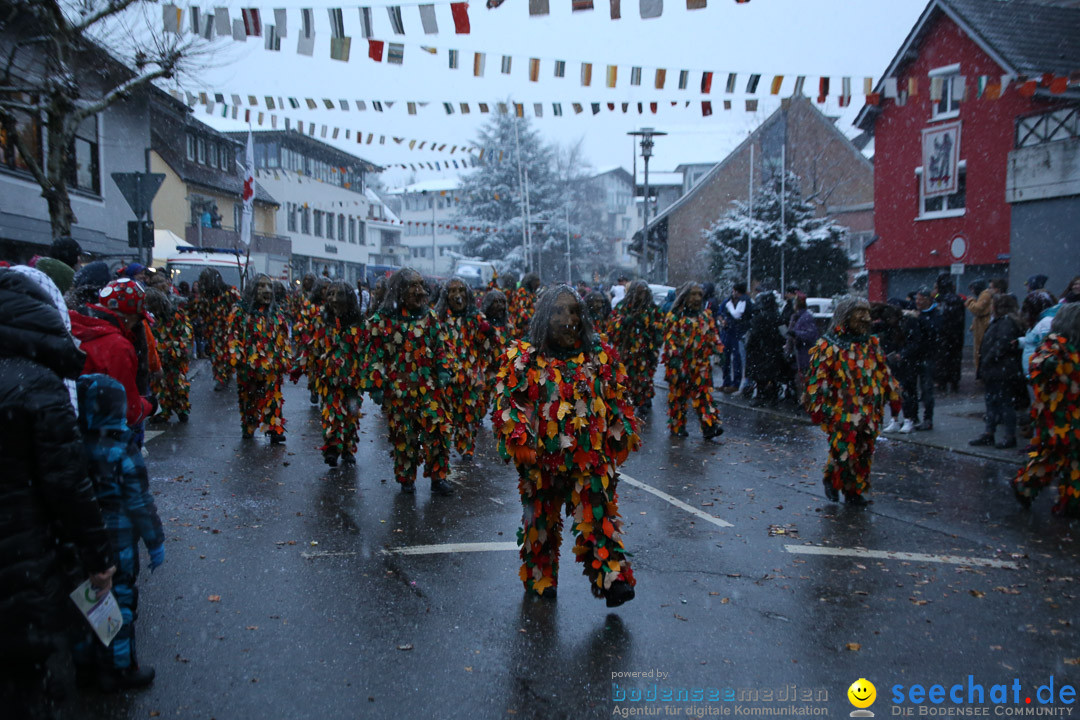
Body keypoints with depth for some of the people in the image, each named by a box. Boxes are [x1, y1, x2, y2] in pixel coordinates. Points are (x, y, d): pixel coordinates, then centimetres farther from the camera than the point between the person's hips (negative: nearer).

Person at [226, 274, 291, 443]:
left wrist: (285, 358, 10)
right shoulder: (240, 311, 1)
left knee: (273, 397, -4)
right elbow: (232, 336, -2)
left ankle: (275, 430, -3)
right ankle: (248, 428, 26)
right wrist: (236, 357, -10)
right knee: (248, 397, 11)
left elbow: (283, 337, 15)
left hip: (271, 366, 2)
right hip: (248, 365, -1)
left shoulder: (275, 313, 11)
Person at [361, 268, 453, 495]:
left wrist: (443, 370, 3)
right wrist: (376, 385, -5)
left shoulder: (429, 316, 9)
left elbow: (440, 347, 16)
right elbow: (375, 355, -1)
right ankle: (406, 479, 22)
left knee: (437, 431, -4)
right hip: (398, 389, -2)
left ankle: (438, 478, 8)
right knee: (403, 435, 6)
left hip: (429, 388, 2)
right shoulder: (383, 319, -1)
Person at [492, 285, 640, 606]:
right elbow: (506, 401, -4)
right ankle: (540, 581, 30)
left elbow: (617, 397, 13)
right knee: (541, 520, 14)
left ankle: (612, 580, 1)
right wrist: (520, 440, -14)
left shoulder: (599, 354, 6)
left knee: (598, 518, -3)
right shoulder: (524, 357, -2)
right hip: (543, 459, 0)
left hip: (591, 458, 1)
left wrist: (621, 435, 10)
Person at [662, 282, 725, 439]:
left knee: (704, 394, -2)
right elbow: (670, 338, -8)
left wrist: (717, 347, 5)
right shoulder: (675, 316, -2)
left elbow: (713, 335, 21)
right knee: (678, 395, 5)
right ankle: (677, 427, 16)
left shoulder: (706, 315, 14)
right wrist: (674, 356, -16)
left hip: (701, 363, 4)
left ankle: (710, 426, -5)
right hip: (681, 364, -4)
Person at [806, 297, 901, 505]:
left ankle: (855, 491, 24)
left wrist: (893, 397, 20)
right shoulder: (829, 346, -7)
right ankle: (831, 481, 23)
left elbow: (884, 373, 20)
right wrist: (818, 407, -12)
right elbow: (818, 378, -9)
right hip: (841, 411, -6)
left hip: (868, 411, 6)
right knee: (843, 450, -5)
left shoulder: (871, 344, 11)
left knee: (864, 452, 9)